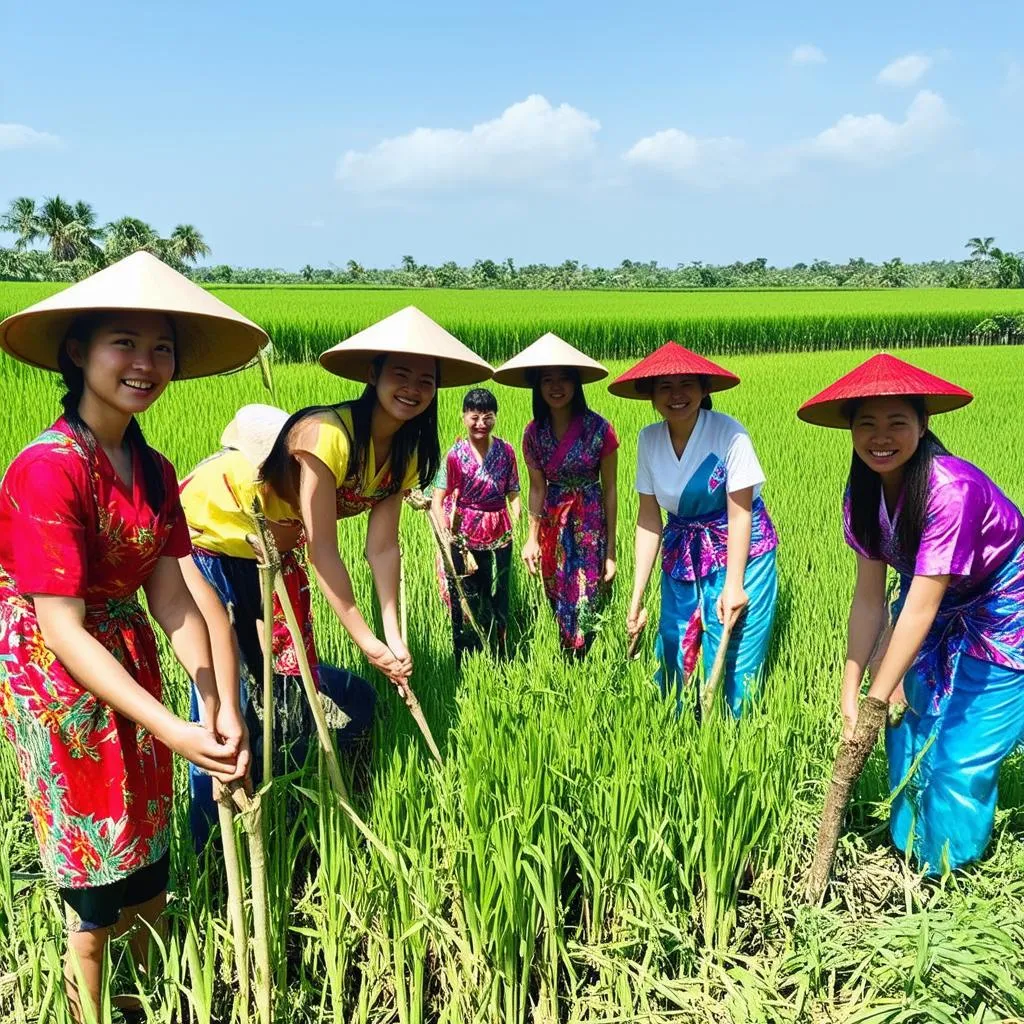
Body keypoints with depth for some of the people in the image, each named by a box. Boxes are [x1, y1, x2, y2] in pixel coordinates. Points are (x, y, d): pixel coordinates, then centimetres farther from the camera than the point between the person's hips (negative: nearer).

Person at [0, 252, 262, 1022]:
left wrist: (219, 699, -16)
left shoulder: (155, 472, 2)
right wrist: (172, 729, -29)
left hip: (131, 668, 7)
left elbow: (172, 596, -3)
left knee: (151, 870, 17)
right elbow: (63, 629, -24)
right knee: (101, 901, 6)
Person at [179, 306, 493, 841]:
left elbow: (382, 546, -8)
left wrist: (395, 637, -16)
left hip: (272, 551, 8)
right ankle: (207, 848, 8)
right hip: (204, 535, -8)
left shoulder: (404, 452, -5)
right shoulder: (327, 433, -31)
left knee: (289, 679, 9)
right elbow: (322, 550, -28)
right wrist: (367, 640, -23)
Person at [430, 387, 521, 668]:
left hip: (499, 537, 2)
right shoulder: (455, 455, -6)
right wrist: (446, 535, -18)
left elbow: (513, 494, 5)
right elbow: (437, 501, -7)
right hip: (464, 539, -2)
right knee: (464, 605, 6)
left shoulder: (506, 450, 0)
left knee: (497, 603, 11)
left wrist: (515, 524, -10)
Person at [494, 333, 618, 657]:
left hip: (591, 522, -3)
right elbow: (537, 488, 5)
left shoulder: (599, 429, -12)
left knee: (586, 606, -5)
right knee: (558, 604, 9)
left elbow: (609, 490, -6)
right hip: (553, 523, 4)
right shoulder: (534, 432, -1)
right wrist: (532, 538, -5)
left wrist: (610, 549, -5)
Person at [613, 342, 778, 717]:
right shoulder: (649, 439, -5)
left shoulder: (729, 433, -18)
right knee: (673, 652, 9)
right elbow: (648, 518, -4)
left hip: (739, 551, -4)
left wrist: (733, 584, -19)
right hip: (681, 555, 4)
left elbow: (739, 514, -16)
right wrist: (637, 597, -7)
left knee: (733, 661, -4)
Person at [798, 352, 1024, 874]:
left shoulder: (951, 489, -34)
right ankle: (909, 844, 31)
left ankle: (945, 872, 22)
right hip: (941, 611, 6)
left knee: (963, 752, -2)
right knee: (909, 728, 7)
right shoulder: (864, 492, -13)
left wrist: (874, 702, -30)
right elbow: (869, 596, -12)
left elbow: (921, 607, -34)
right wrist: (851, 692, -16)